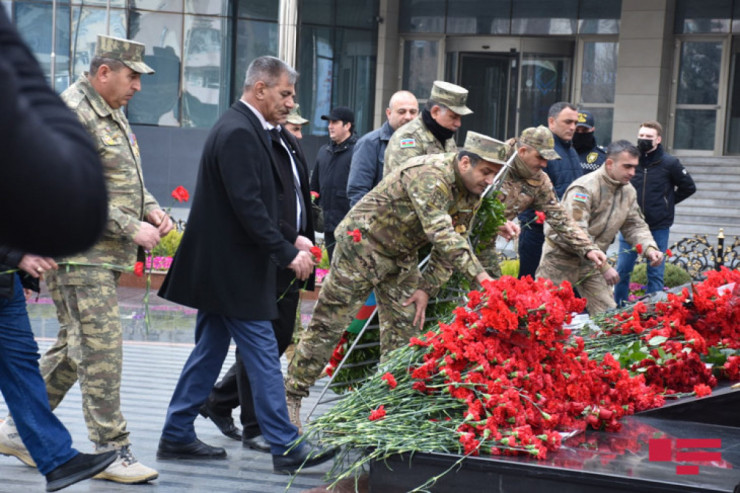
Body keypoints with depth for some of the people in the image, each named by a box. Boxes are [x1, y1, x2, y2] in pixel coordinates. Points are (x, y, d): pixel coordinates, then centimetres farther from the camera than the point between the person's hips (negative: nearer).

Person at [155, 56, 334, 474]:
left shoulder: (245, 129, 15)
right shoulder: (239, 133, -18)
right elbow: (248, 205, -24)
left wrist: (290, 239, 13)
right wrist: (287, 252, -20)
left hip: (220, 268, 11)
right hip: (233, 271, -11)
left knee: (210, 352, 15)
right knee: (263, 357, -6)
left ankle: (177, 436, 21)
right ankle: (286, 448, -1)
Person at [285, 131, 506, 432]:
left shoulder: (472, 193, -2)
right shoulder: (428, 176, -31)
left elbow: (454, 243, 5)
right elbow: (441, 233, -41)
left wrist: (427, 287, -2)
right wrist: (480, 275, -46)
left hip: (402, 258, 8)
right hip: (363, 245, -8)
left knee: (405, 331, 6)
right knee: (328, 325, -4)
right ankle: (292, 395, 6)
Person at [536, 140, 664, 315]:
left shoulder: (628, 191, 3)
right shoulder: (585, 188, -23)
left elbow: (635, 226, 9)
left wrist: (649, 248, -13)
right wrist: (604, 266, -32)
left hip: (592, 261, 7)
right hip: (562, 256, -7)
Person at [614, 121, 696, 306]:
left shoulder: (669, 163, -4)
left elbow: (689, 187, 8)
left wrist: (667, 202, 6)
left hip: (658, 228, -2)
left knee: (656, 273, 5)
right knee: (622, 270, 5)